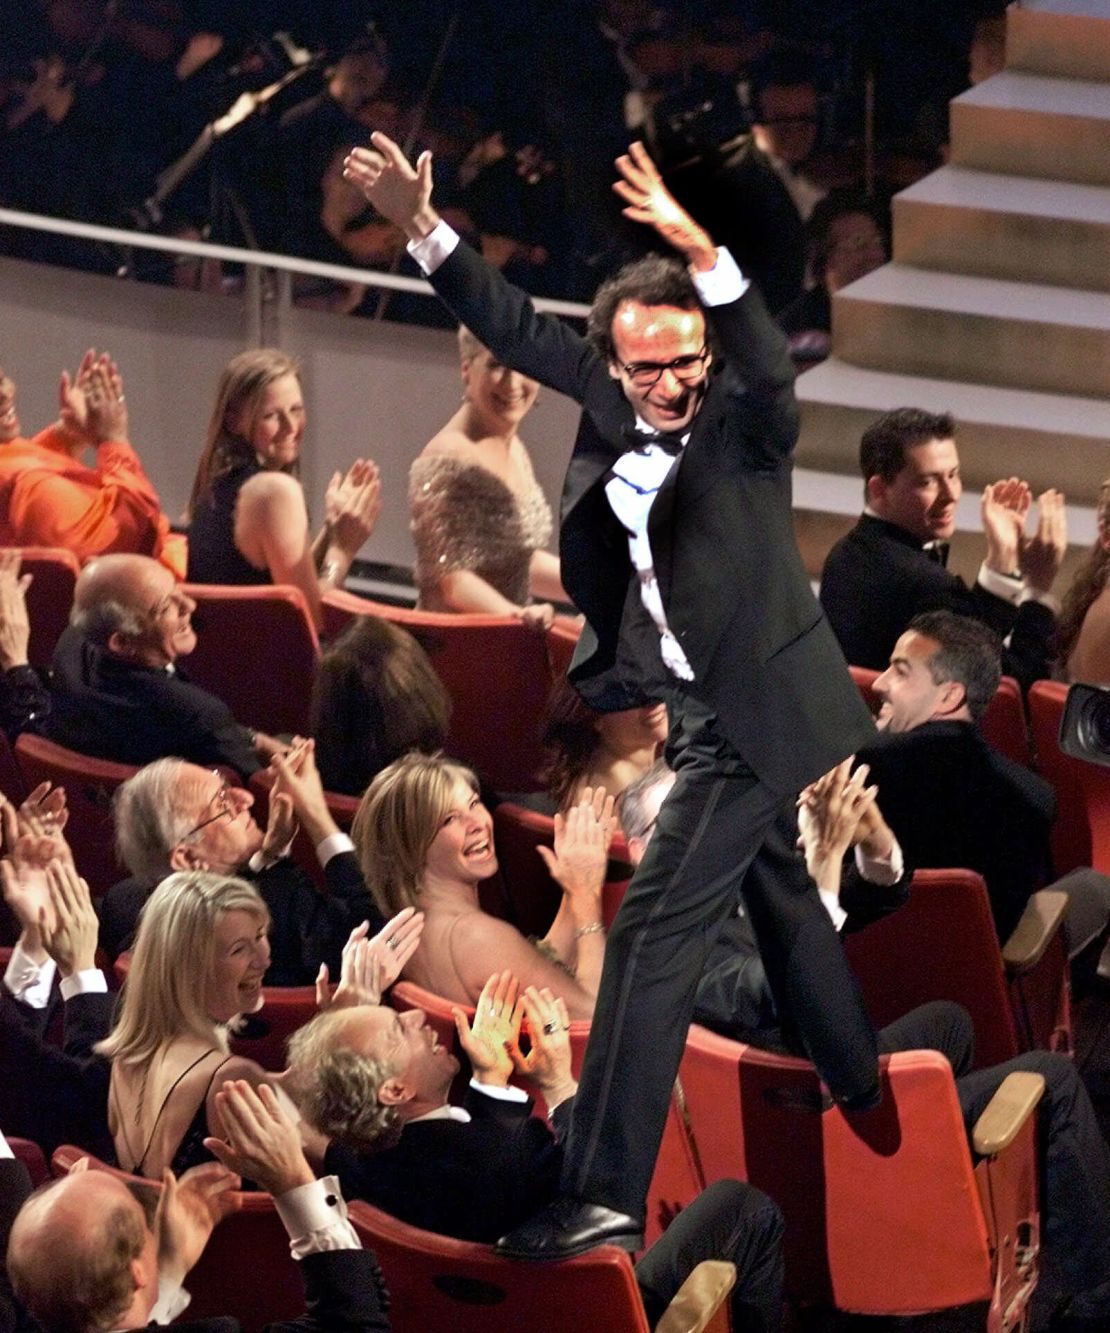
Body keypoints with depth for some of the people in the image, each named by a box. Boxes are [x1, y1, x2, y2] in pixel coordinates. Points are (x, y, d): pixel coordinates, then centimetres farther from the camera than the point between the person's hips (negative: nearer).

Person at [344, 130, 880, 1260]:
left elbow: (771, 363, -40)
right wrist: (423, 229, -2)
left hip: (747, 716, -9)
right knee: (779, 904, 26)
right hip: (711, 707, 9)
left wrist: (702, 253, -55)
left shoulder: (743, 418, -19)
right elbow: (519, 331, 6)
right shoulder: (612, 404, -1)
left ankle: (604, 1196, -16)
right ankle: (865, 1095, 46)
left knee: (653, 933, -14)